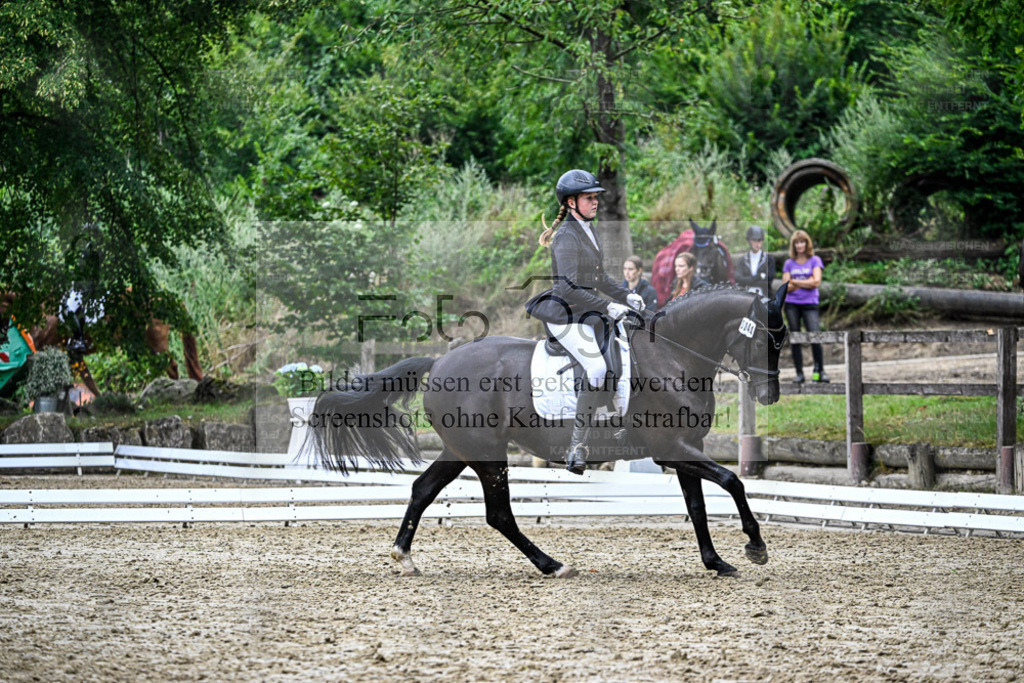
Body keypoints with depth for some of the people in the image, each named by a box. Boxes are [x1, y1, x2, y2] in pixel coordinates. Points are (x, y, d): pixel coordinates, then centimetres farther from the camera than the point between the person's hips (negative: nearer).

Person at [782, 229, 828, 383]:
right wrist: (807, 283, -7)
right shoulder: (789, 263, 11)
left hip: (809, 304, -2)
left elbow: (816, 282, -6)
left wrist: (795, 281, -3)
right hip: (791, 304, 2)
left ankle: (820, 371, -2)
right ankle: (799, 373, 6)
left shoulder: (815, 261, 6)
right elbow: (787, 287, 2)